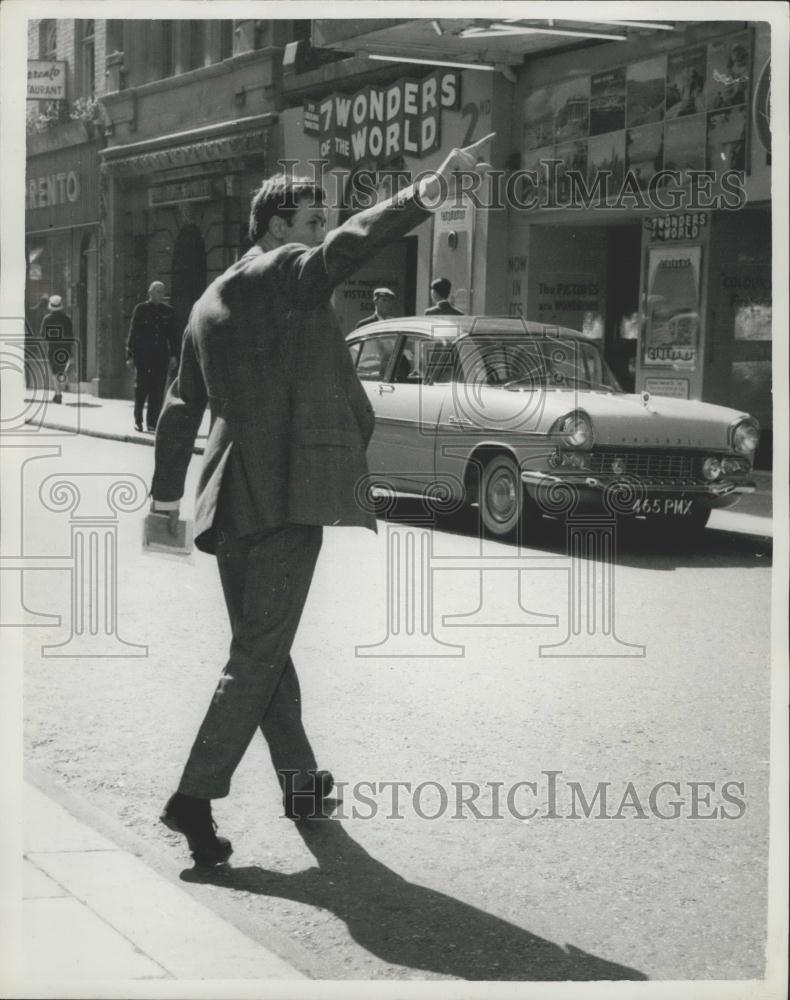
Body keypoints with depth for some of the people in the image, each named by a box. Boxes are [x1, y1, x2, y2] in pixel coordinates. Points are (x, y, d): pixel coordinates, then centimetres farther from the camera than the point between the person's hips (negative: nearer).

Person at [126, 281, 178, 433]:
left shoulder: (168, 311, 9)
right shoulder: (140, 309, 1)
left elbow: (172, 334, 11)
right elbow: (133, 333, 2)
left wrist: (173, 354, 5)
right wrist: (130, 355, -3)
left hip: (161, 354, 2)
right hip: (142, 354, -2)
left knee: (158, 388, 0)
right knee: (141, 386, -1)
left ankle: (152, 422, 5)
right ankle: (138, 420, 13)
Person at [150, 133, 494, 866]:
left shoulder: (210, 303, 18)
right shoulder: (287, 271, -6)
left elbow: (181, 408, 22)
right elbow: (352, 242, -27)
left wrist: (166, 498, 29)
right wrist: (427, 192, -40)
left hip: (230, 500, 9)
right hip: (288, 489, -8)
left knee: (262, 647, 16)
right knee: (259, 655, -5)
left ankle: (300, 782, 29)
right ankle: (194, 797, -9)